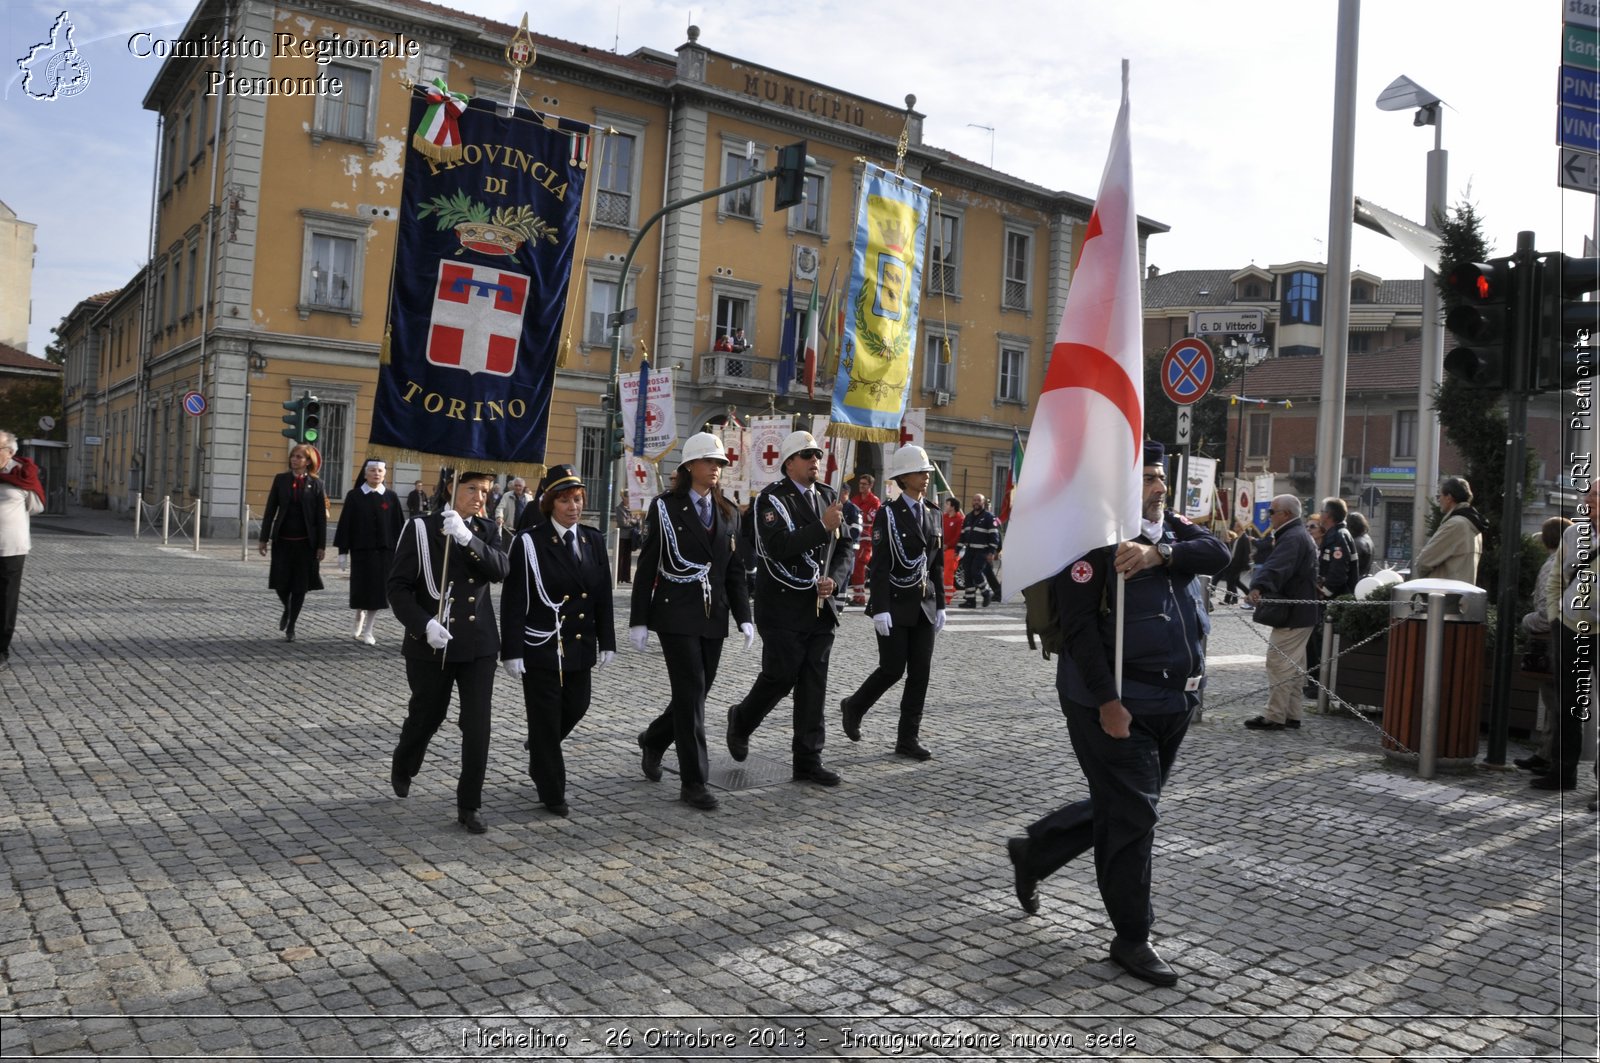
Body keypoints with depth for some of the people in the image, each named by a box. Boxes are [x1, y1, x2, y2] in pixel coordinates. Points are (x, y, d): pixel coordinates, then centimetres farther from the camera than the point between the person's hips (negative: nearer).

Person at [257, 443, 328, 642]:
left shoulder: (316, 484, 0)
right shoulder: (281, 479, 4)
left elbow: (321, 517, 0)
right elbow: (270, 510, 5)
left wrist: (321, 545, -4)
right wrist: (264, 538, 1)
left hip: (305, 542, -1)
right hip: (282, 540, 1)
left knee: (300, 585, 3)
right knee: (281, 583, -1)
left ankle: (291, 627, 16)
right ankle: (287, 610, 32)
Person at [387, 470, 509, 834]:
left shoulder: (485, 531, 6)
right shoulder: (421, 529, -5)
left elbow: (499, 570, -13)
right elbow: (398, 586, -7)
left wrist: (467, 538, -27)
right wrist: (425, 624, -21)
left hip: (479, 644, 2)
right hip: (431, 645, -2)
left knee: (477, 725, -2)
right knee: (427, 717, 14)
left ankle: (470, 804, 10)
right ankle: (402, 768, 45)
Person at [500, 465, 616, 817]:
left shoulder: (594, 540, 6)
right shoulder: (529, 543, -9)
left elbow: (603, 596, 10)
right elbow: (514, 601, -10)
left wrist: (607, 642, 7)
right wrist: (512, 652, -14)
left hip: (580, 646, 5)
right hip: (542, 647, -5)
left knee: (576, 707, 14)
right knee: (546, 718, 2)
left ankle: (538, 751, 45)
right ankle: (552, 791, 16)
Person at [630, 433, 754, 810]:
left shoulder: (728, 512, 11)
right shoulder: (665, 507, -2)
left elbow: (735, 569, 13)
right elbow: (647, 565, -3)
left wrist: (743, 616, 4)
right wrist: (638, 620, -6)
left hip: (713, 617, 5)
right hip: (676, 614, -5)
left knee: (697, 692, 10)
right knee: (691, 692, -9)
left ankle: (653, 741, 38)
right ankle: (693, 782, -1)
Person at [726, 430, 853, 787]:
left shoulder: (829, 497, 12)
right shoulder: (772, 498, -7)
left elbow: (843, 551, 14)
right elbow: (779, 547, -22)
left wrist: (833, 579, -6)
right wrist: (823, 526, -28)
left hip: (820, 608, 6)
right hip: (784, 608, -5)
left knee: (814, 685, 5)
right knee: (779, 678, -2)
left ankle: (808, 761, 11)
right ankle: (741, 721, 27)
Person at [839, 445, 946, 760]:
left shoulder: (932, 513, 11)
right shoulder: (888, 514, -6)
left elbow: (937, 564, 14)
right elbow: (879, 566, -11)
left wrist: (940, 605, 10)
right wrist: (880, 610, -17)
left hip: (924, 605, 6)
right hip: (895, 605, -5)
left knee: (920, 671, 3)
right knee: (893, 669, -3)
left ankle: (908, 738, 11)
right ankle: (853, 707, 23)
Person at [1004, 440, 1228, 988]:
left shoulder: (1174, 530, 11)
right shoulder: (1094, 537, -13)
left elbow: (1217, 552, -9)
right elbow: (1078, 625, -19)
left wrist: (1159, 553, -27)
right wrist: (1107, 702, -22)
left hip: (1173, 701, 8)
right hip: (1117, 703, -8)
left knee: (1123, 806, 18)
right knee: (1132, 814, -2)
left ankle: (1033, 851, 39)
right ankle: (1131, 939, 14)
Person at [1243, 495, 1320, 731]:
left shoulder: (1291, 538, -18)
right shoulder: (1302, 535, 18)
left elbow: (1276, 566, -36)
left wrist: (1258, 587, -49)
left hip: (1292, 613, -11)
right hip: (1303, 611, 11)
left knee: (1279, 663, -8)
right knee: (1294, 665, 16)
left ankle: (1275, 716, -5)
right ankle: (1291, 714, 23)